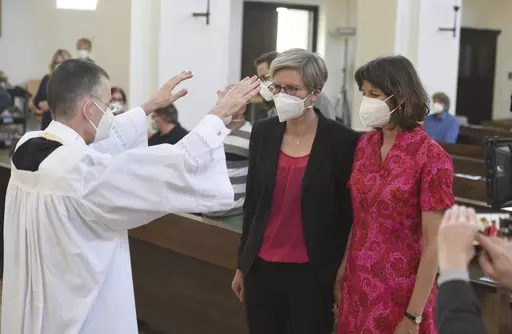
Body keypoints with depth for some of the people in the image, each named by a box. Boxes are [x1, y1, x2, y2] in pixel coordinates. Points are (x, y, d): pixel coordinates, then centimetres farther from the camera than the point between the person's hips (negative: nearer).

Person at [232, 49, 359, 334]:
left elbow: (348, 216, -5)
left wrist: (342, 275, -3)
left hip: (313, 273, -3)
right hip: (261, 267, 4)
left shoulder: (342, 141, -11)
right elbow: (252, 203, 8)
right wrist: (242, 264, 12)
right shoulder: (263, 133, 1)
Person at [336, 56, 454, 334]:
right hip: (357, 287, 5)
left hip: (399, 292, -5)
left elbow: (434, 245, -15)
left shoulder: (430, 157, -16)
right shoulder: (364, 144, 1)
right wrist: (342, 275, 6)